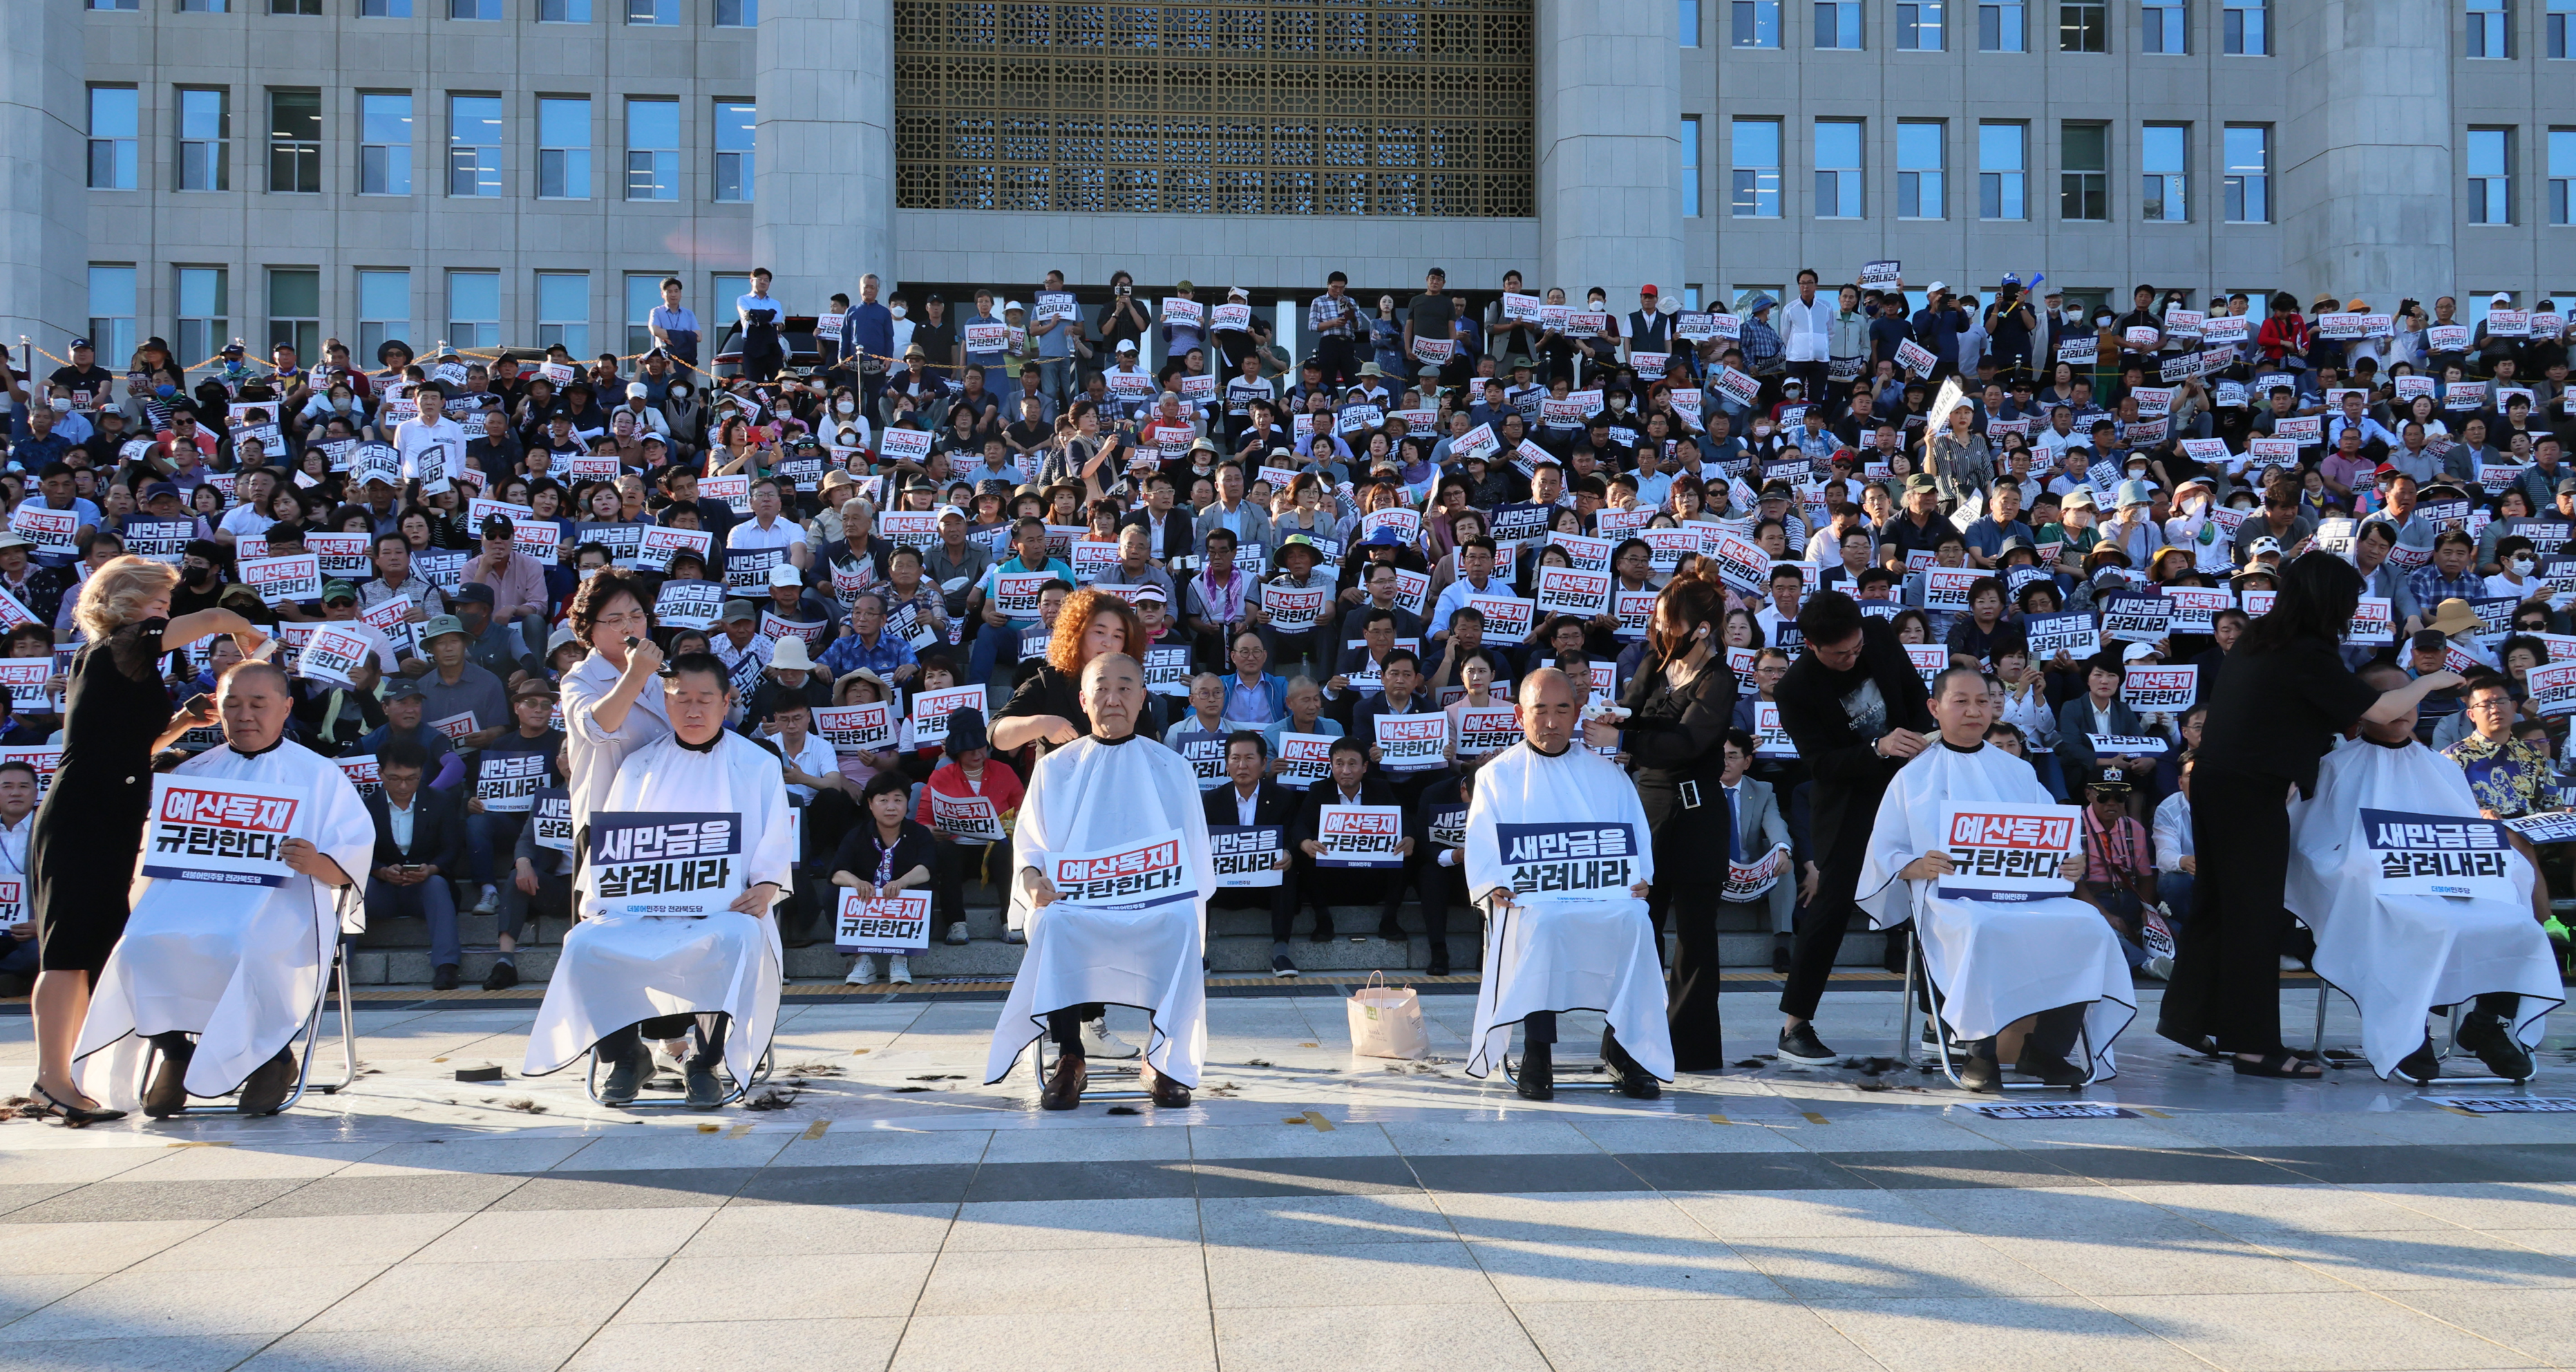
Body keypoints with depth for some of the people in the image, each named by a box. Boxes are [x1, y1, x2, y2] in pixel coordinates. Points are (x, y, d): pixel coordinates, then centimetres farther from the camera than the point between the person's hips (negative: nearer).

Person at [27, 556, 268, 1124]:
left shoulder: (111, 662, 21)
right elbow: (213, 618, -15)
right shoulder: (116, 649, -8)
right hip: (84, 823, -10)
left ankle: (57, 1078, 13)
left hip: (108, 826, 10)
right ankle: (52, 1079, -10)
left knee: (87, 954, 9)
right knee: (71, 951, -10)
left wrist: (182, 723, 15)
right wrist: (247, 634, 5)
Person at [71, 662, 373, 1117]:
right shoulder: (191, 775, 24)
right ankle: (176, 1049, -10)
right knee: (141, 944, -31)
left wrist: (317, 863, -17)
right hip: (193, 896, 3)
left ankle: (273, 1055, -14)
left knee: (249, 948, -38)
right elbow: (153, 851, 18)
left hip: (283, 898, -3)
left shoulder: (319, 775, 15)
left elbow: (352, 863, 6)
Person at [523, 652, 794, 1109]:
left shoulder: (759, 765, 12)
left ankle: (705, 1061, -20)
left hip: (722, 913, -2)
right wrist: (601, 897, -2)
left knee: (737, 939, -38)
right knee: (584, 945, -27)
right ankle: (626, 1055, -5)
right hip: (639, 910, 3)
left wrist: (765, 889, -13)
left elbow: (776, 846, 7)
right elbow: (609, 845, 16)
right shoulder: (639, 765, 19)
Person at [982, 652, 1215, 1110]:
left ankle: (1162, 1061, -22)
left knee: (1181, 922, -35)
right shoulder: (1054, 768, 14)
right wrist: (1033, 881, -10)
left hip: (1154, 905, 0)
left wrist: (1187, 902, -7)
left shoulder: (1171, 768, 14)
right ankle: (1070, 1061, -25)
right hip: (1074, 903, 0)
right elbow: (1028, 847, 13)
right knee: (1053, 922, -35)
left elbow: (1195, 854, 14)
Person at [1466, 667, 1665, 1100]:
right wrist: (1491, 886, -12)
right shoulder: (1497, 776, 16)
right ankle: (1538, 1053, -28)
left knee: (1635, 919, -31)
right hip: (1526, 901, -2)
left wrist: (1642, 878, -6)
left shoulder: (1607, 775, 21)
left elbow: (1637, 838, 15)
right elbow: (1481, 849, 8)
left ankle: (1622, 1047, -20)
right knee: (1540, 925, -36)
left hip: (1603, 899, 2)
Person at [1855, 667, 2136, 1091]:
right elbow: (1885, 856, 8)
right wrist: (1919, 866, -14)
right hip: (1953, 898, -4)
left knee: (2087, 925, -27)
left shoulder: (2018, 772, 24)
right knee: (1985, 931, -39)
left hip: (2028, 894, 4)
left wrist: (2071, 863, -6)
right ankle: (1983, 1052, -23)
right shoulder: (1915, 777, 14)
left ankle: (2045, 1050, -15)